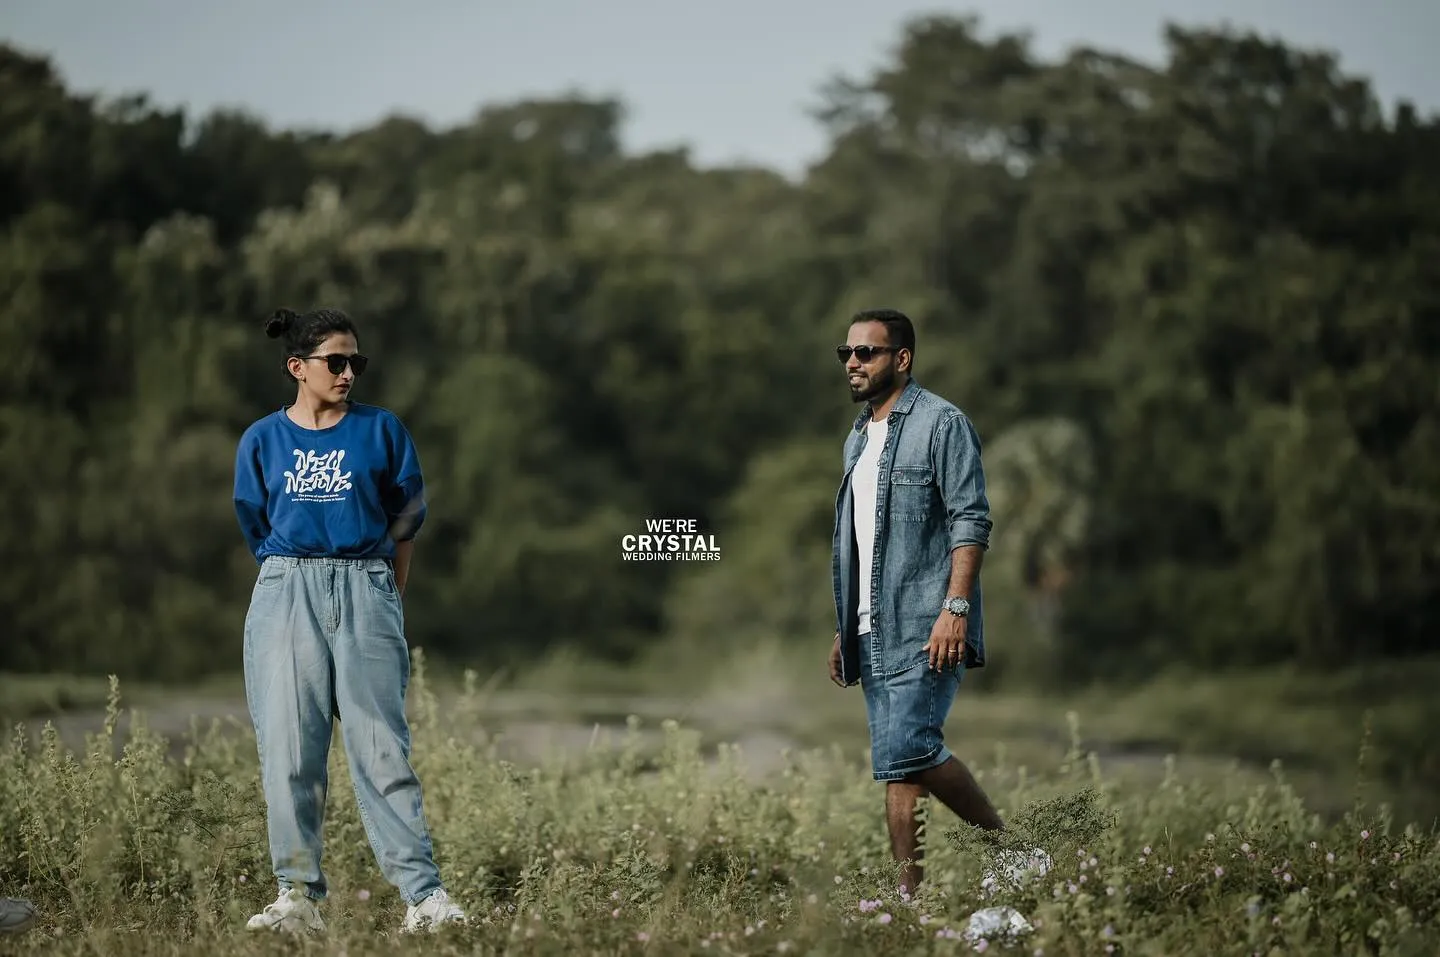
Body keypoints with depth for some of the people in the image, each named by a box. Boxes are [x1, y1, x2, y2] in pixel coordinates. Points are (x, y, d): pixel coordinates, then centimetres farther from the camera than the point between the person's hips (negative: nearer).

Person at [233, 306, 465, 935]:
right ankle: (298, 895, 2)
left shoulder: (381, 430, 7)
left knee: (382, 748, -7)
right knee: (288, 748, -2)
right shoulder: (262, 440, 9)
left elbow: (405, 522, 12)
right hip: (286, 596, 1)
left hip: (366, 594, -1)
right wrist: (299, 581, 9)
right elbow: (258, 530, 13)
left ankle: (423, 896, -10)